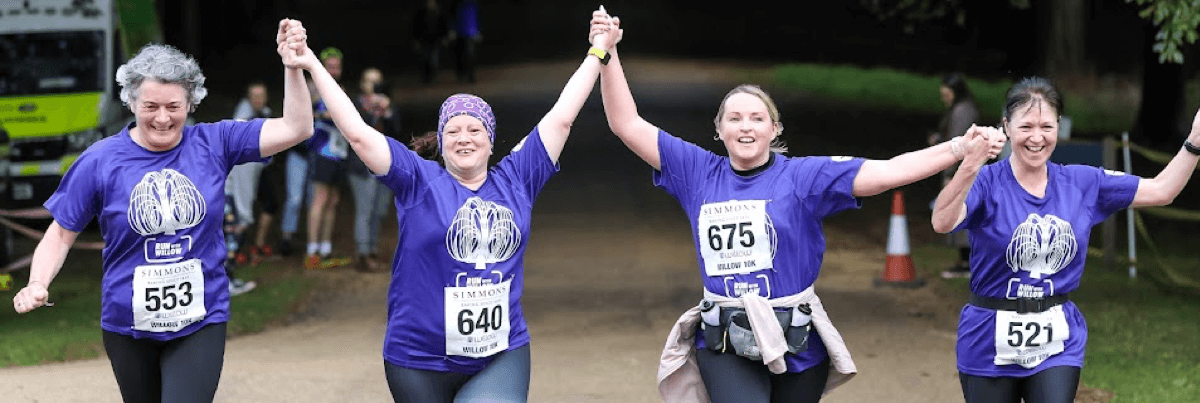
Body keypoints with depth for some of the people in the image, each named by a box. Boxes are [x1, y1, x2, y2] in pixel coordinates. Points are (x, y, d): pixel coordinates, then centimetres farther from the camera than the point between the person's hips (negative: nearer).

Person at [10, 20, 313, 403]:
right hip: (129, 328, 1)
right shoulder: (101, 161, -8)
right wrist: (38, 284, -19)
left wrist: (292, 67, -24)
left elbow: (296, 129, -10)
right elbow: (60, 235, -1)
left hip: (201, 323, -1)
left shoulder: (214, 144, -6)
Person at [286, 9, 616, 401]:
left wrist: (597, 53, 13)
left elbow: (560, 118, 11)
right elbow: (357, 133, -6)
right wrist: (313, 67, -8)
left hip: (501, 357, 1)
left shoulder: (515, 179, 7)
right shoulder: (419, 180, 0)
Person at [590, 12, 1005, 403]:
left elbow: (887, 172, -8)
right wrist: (608, 55, 0)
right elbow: (628, 124, 7)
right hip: (723, 346, 0)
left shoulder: (803, 176, -1)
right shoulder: (699, 173, 6)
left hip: (795, 344, 0)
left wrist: (959, 149, -19)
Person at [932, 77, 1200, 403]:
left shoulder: (1082, 183, 4)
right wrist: (968, 168, -46)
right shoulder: (988, 182, -10)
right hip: (991, 347, -2)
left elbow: (1161, 190, 8)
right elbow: (942, 223, -30)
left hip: (1057, 347, 2)